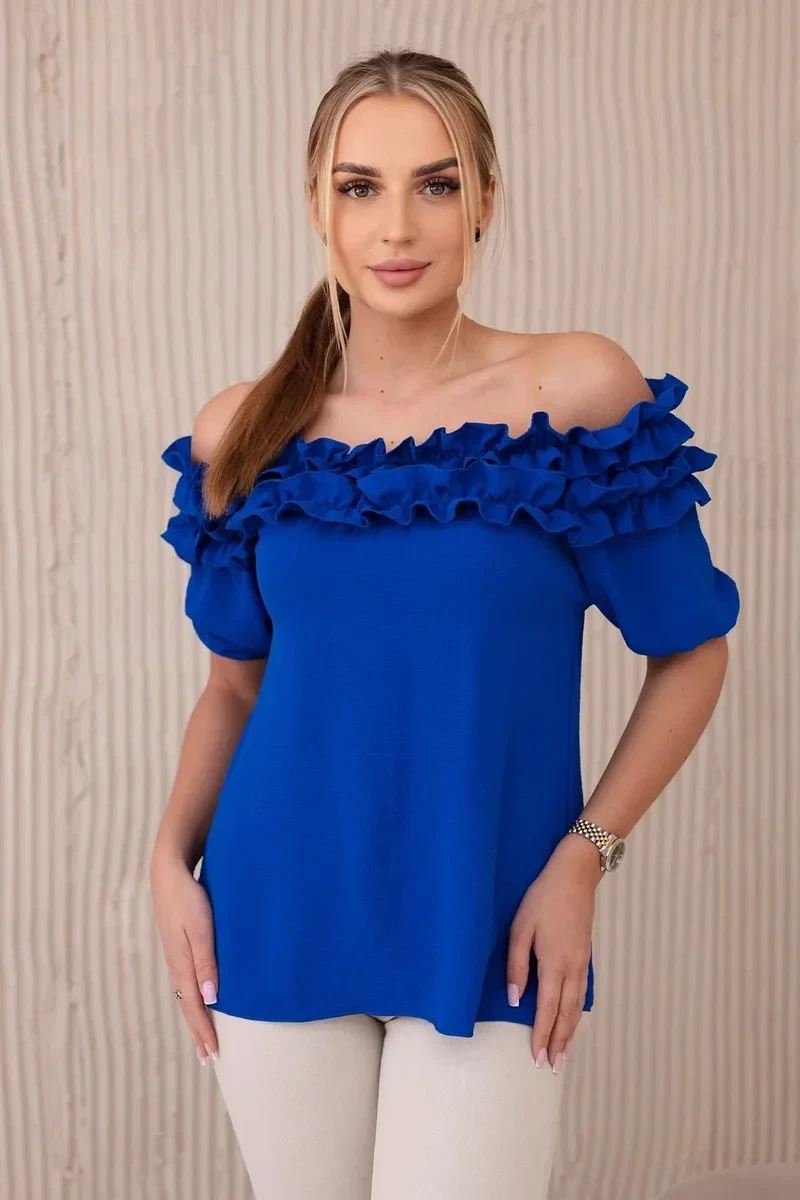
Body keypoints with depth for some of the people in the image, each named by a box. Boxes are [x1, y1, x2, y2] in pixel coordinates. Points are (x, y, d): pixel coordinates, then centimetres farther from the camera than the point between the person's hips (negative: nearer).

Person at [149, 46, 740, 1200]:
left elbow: (691, 651, -2)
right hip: (277, 919, 3)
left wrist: (584, 856, -10)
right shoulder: (241, 431, 1)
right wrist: (172, 857, -1)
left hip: (486, 932, -2)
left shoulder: (578, 390, -8)